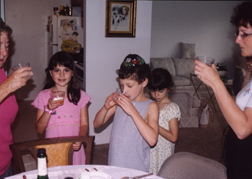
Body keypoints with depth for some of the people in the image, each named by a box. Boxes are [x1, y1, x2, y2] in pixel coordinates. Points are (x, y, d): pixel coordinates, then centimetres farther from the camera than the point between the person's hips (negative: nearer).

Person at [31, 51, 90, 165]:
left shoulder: (80, 95, 4)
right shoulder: (44, 96, 2)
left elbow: (84, 124, 3)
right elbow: (39, 129, 0)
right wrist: (48, 109, -14)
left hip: (74, 149, 1)